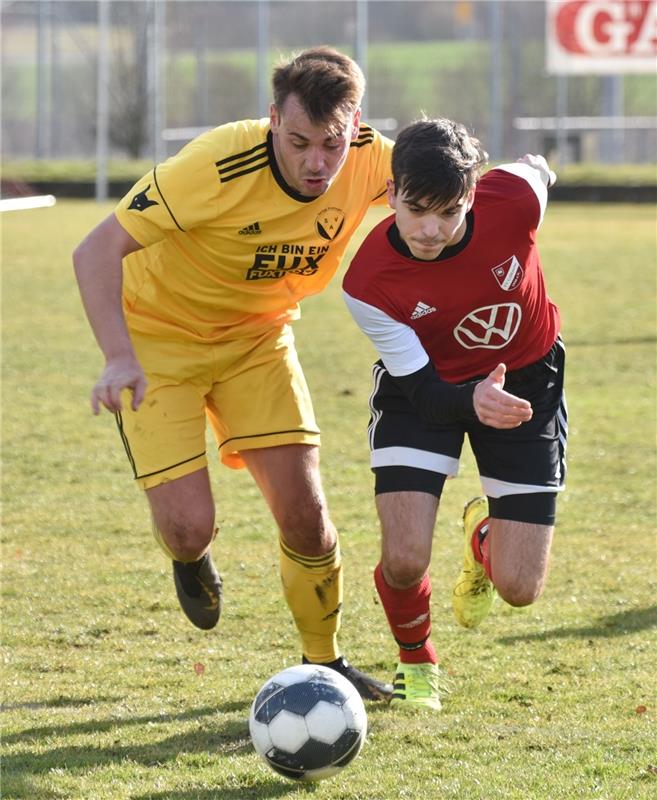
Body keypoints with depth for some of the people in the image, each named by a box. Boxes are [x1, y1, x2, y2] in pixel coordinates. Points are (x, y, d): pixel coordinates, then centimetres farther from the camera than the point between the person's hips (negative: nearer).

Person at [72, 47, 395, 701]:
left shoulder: (369, 161, -18)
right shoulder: (220, 165, -34)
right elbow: (96, 251, -32)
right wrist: (119, 358, -45)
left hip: (258, 335, 4)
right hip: (159, 337, -4)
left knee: (304, 511, -5)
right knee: (189, 526, -13)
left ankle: (323, 663, 19)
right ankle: (189, 558, 27)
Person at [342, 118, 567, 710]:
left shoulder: (513, 200, -32)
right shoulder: (370, 283, -32)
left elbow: (537, 170, -6)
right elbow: (422, 388, -26)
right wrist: (473, 401, -48)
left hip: (525, 379, 1)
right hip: (427, 384, -1)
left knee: (519, 589, -4)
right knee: (404, 561, -20)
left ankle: (483, 538, 38)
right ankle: (418, 664, 18)